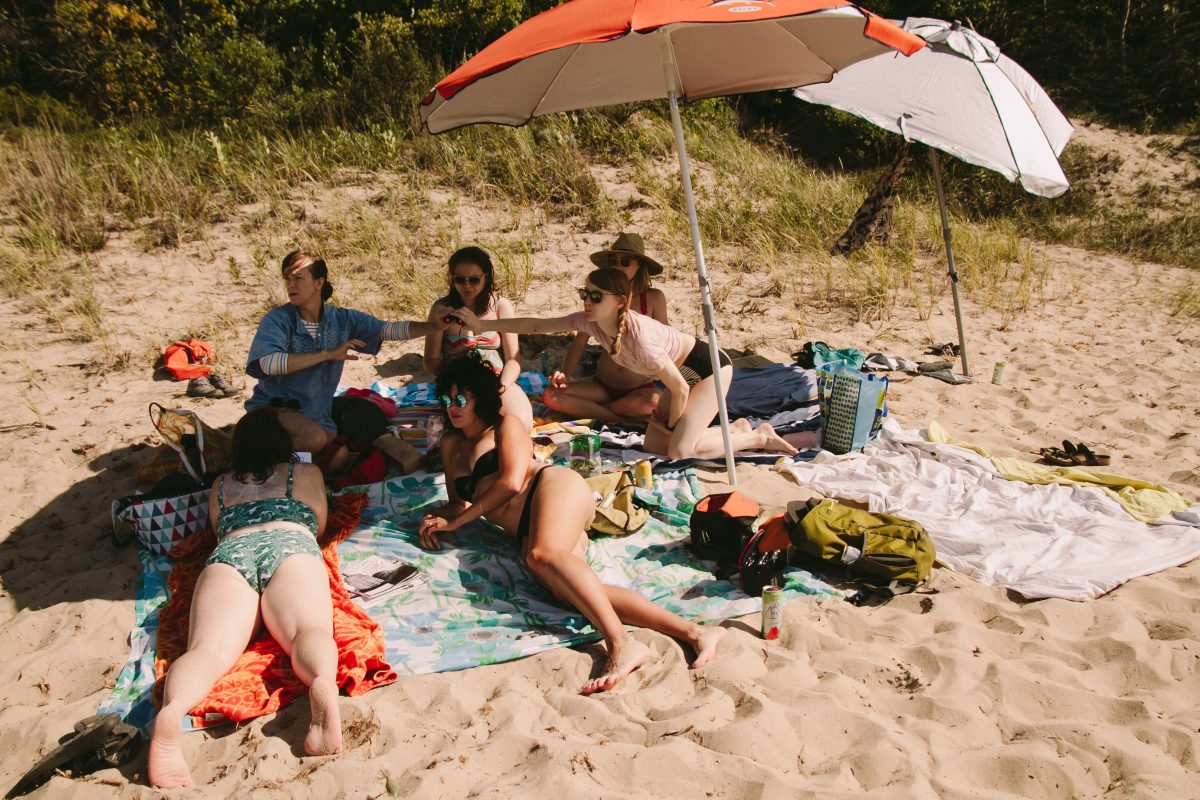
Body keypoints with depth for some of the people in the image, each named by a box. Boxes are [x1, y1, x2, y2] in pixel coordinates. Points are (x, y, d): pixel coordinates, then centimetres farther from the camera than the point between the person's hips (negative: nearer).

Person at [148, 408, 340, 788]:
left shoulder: (220, 486, 36)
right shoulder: (306, 473, 31)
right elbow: (318, 526, 40)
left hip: (229, 554, 2)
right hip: (291, 546, -2)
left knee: (209, 650, -19)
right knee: (310, 628, -25)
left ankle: (171, 712, -52)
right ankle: (323, 684, -60)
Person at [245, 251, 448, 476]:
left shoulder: (342, 319, -1)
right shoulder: (278, 319, -13)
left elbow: (389, 330, -6)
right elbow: (266, 363, -31)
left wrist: (434, 326, -21)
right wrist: (328, 354, -31)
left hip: (318, 411, 4)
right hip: (274, 407, -4)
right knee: (314, 437, -32)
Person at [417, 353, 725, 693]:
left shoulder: (505, 425, 13)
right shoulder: (451, 444, 32)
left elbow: (512, 481, -2)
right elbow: (458, 502, 32)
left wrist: (457, 521, 1)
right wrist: (436, 517, 8)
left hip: (554, 486, -3)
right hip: (528, 532, 4)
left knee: (544, 554, -39)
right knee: (566, 588, -29)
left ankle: (621, 643, -53)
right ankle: (693, 631, -41)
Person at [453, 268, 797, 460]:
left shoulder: (639, 336, -36)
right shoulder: (591, 321, -16)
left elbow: (679, 389, -26)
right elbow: (537, 326, -10)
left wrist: (671, 425, -9)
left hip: (709, 368, -8)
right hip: (681, 374, 8)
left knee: (679, 450, -17)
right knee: (653, 444, 4)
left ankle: (759, 437, 3)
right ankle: (738, 429, 17)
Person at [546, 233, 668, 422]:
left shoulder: (654, 298, -4)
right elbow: (579, 342, 1)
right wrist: (565, 376, -16)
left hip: (640, 389, -2)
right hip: (602, 386, 2)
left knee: (654, 401, -37)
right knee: (551, 396, -22)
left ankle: (584, 410, -13)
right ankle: (626, 418, -17)